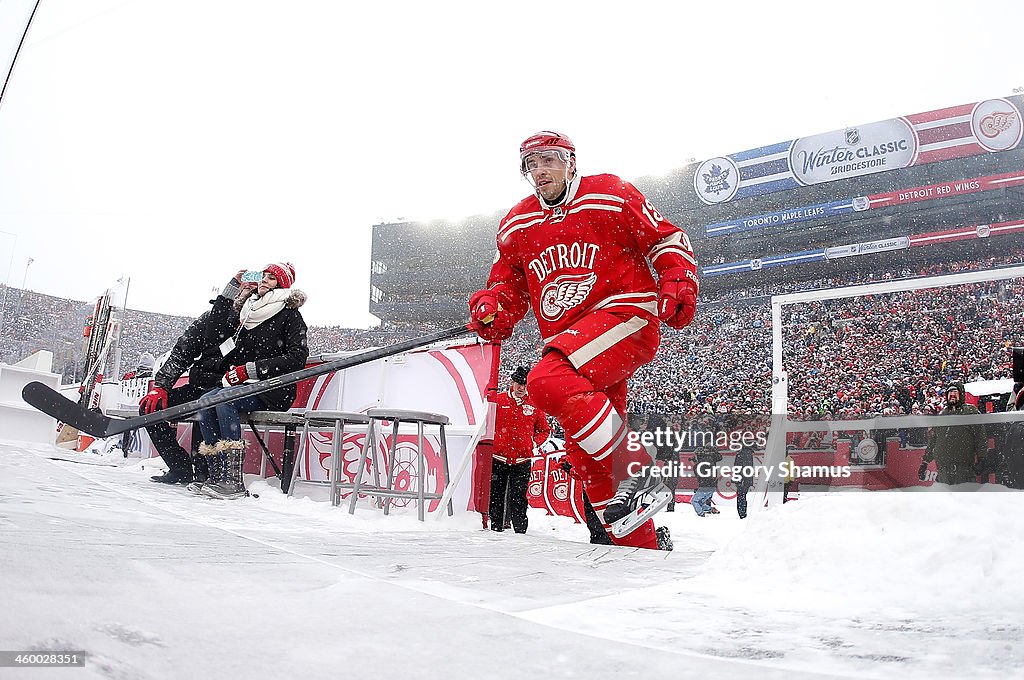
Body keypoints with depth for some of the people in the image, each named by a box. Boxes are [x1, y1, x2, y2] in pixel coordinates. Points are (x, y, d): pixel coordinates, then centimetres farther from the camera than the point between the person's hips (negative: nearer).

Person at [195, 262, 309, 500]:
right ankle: (217, 475, -17)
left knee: (224, 400, -29)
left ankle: (233, 481, -31)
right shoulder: (247, 312, 16)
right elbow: (233, 351, 27)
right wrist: (231, 372, 5)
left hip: (275, 390, -6)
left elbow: (297, 358, -15)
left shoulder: (290, 315, -4)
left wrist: (251, 369, -18)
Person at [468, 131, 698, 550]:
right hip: (568, 339, 7)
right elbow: (508, 285, 21)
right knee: (586, 458, 2)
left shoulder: (609, 195, 2)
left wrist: (679, 284, -12)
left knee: (549, 381, -32)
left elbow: (666, 238, 5)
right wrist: (490, 308, -2)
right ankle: (642, 548, 15)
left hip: (624, 315, -6)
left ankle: (638, 477, -26)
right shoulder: (516, 225, 16)